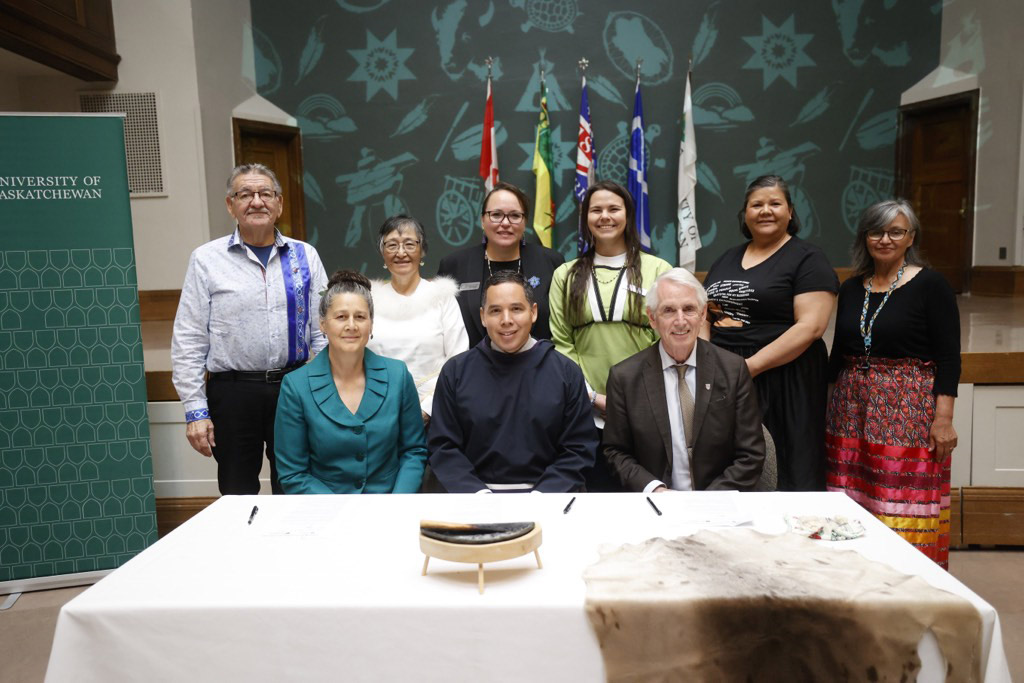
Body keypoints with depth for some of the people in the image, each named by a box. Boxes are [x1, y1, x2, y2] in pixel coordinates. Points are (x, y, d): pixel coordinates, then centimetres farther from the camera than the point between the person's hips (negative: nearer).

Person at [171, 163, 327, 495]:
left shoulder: (306, 256, 5)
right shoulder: (207, 260, 0)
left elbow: (323, 331, 6)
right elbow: (188, 342, -1)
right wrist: (196, 411, -5)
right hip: (233, 391, -1)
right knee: (237, 495, 11)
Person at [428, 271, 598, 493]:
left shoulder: (566, 372, 4)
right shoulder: (455, 371, 5)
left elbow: (578, 449, 3)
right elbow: (443, 446, 5)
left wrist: (541, 496, -10)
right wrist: (478, 492, -9)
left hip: (546, 491, 0)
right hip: (475, 491, 0)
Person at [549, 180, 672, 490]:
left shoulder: (657, 270, 4)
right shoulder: (566, 275, 9)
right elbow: (561, 343, 4)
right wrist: (592, 395, -6)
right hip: (588, 410, 1)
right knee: (598, 488, 8)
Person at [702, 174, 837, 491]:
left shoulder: (807, 259, -3)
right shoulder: (726, 259, 16)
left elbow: (810, 326, -13)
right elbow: (705, 316, 16)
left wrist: (750, 367, -17)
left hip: (783, 382, -5)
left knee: (788, 476, 2)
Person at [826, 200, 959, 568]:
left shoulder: (930, 285, -3)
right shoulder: (850, 289, 11)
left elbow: (949, 356, -7)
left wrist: (943, 418, -13)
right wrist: (823, 402, 14)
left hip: (910, 412, -4)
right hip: (852, 411, 5)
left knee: (906, 505, -3)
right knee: (851, 507, 7)